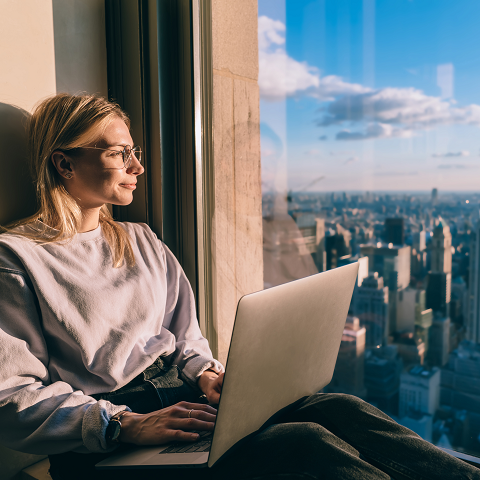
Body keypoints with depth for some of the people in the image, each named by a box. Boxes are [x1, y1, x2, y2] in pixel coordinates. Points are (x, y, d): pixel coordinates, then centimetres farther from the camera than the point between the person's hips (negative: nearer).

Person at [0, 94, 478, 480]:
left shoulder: (142, 242, 16)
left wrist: (206, 373, -5)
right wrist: (128, 425, -21)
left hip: (178, 396, 6)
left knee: (337, 408, -16)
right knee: (307, 442, -26)